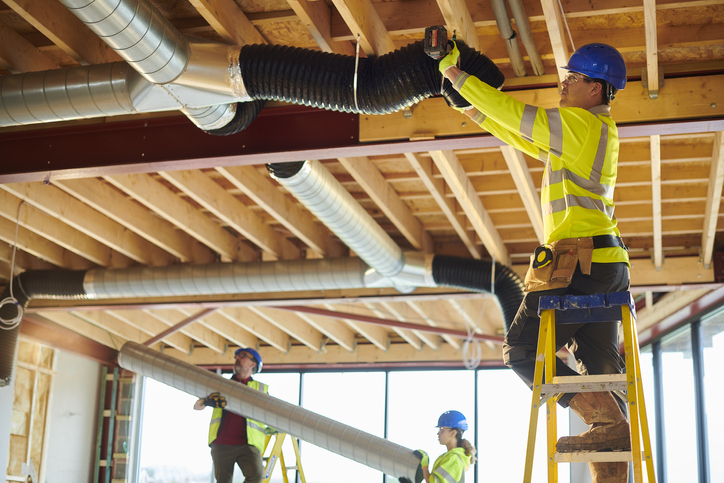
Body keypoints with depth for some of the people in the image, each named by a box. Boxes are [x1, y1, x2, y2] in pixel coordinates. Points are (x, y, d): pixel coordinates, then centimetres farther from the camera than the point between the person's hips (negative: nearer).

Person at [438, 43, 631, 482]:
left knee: (523, 351, -5)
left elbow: (514, 113, -7)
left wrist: (457, 76, 1)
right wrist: (480, 114, 30)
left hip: (577, 259, -10)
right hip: (608, 264, 10)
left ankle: (608, 422, -18)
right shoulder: (600, 130, 23)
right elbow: (524, 139, 30)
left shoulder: (581, 123, -6)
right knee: (601, 368, 6)